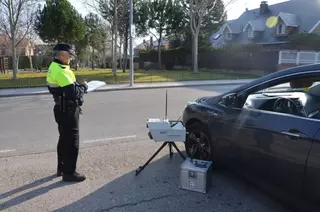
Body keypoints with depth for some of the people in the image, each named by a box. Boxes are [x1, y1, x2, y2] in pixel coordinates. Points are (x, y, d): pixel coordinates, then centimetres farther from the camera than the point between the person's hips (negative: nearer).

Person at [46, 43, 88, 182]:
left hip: (62, 109, 10)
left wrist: (78, 85, 0)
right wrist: (84, 87, -10)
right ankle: (69, 173, 10)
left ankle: (62, 168, 33)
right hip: (67, 110, -10)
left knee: (64, 139, 20)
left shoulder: (55, 67, 10)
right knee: (72, 141, -1)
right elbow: (73, 92, -28)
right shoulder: (60, 70, -22)